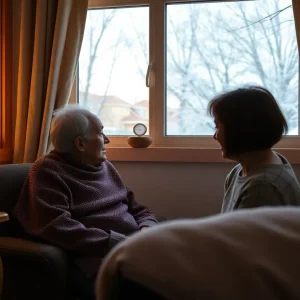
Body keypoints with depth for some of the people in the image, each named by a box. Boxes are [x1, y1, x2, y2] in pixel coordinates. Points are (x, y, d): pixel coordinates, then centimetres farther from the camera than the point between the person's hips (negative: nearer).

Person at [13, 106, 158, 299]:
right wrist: (119, 243, -17)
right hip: (99, 258, -7)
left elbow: (139, 210, 23)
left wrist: (147, 232, -1)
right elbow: (57, 228, -14)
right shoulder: (48, 171, 1)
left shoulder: (106, 167, 22)